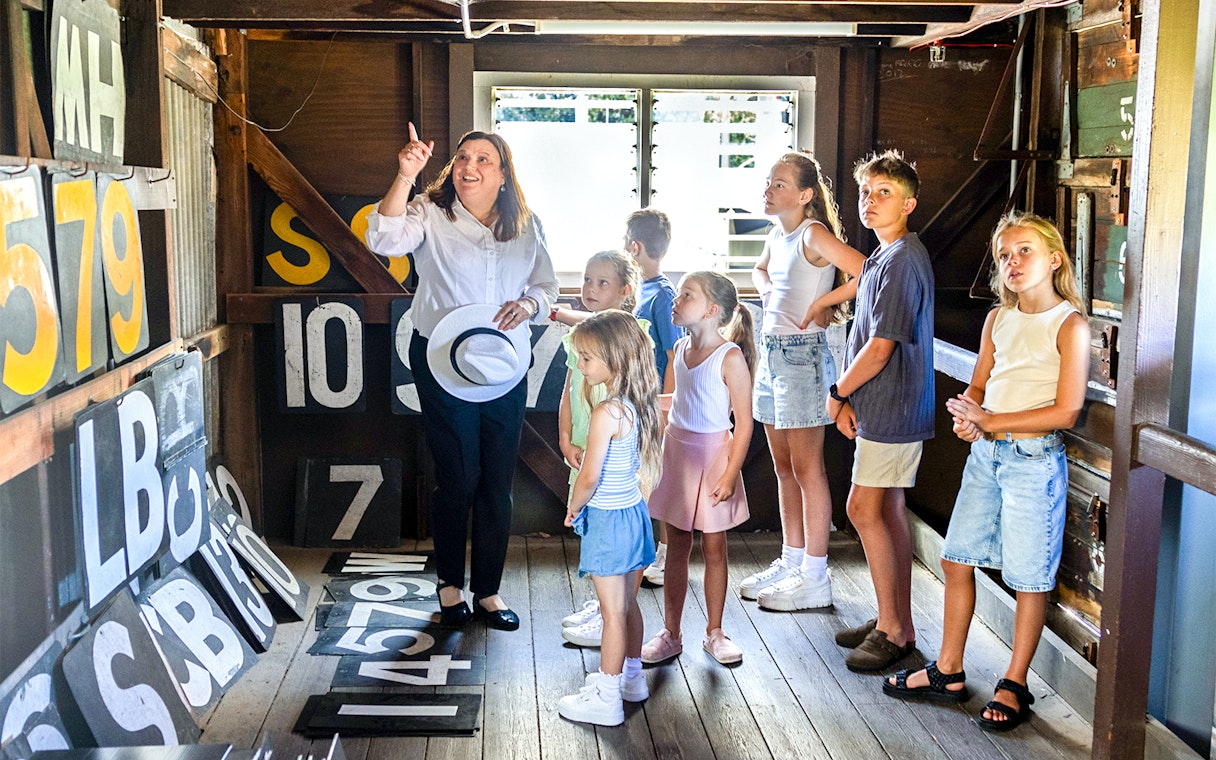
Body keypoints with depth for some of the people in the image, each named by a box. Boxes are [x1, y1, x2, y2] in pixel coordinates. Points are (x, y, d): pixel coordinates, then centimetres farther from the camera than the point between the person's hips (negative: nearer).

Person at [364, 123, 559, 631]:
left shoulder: (526, 226, 7)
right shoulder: (430, 214, -4)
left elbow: (547, 286, 12)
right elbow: (384, 240, -23)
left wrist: (528, 305, -11)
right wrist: (405, 177, -33)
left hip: (506, 367, 3)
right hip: (443, 365, -3)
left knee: (497, 481, 8)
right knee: (457, 478, 2)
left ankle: (487, 591, 21)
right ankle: (450, 584, 23)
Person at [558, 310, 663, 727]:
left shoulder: (606, 413, -23)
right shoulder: (639, 405, 2)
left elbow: (589, 478, -22)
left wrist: (573, 508, -8)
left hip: (608, 520, -8)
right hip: (634, 510, 9)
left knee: (613, 611, 1)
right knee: (627, 603, 21)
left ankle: (606, 699, 11)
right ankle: (631, 676, 36)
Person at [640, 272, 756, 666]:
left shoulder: (730, 357, -15)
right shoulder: (680, 349, 4)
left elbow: (744, 422, -14)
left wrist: (730, 474, -17)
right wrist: (657, 452, 14)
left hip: (713, 456, -5)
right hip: (675, 452, 5)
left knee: (714, 548, 7)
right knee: (676, 547, 10)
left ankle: (714, 633, 22)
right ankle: (670, 634, 20)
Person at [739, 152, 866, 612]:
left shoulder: (814, 234, -15)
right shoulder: (777, 234, 10)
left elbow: (867, 274, -27)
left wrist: (821, 303, -15)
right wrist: (767, 289, 11)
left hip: (802, 355, -9)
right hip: (771, 353, 9)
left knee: (807, 469, -2)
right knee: (783, 467, 15)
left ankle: (815, 577, 7)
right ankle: (791, 561, 26)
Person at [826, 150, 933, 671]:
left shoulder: (901, 261, -18)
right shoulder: (888, 257, 15)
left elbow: (879, 349, -20)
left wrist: (837, 394, -7)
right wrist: (849, 399, 8)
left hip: (892, 407, -10)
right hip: (885, 406, 10)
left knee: (865, 509, -6)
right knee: (888, 511, 13)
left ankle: (893, 631, 3)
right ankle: (896, 623, 22)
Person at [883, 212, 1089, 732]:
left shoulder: (1070, 324, -10)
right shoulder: (998, 319, 9)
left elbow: (1066, 412, -15)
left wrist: (991, 422, -17)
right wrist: (966, 418, -8)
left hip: (1034, 459, -6)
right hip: (985, 454, 7)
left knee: (1029, 577, 4)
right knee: (957, 560, 11)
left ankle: (1014, 684, 20)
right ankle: (948, 673, 25)